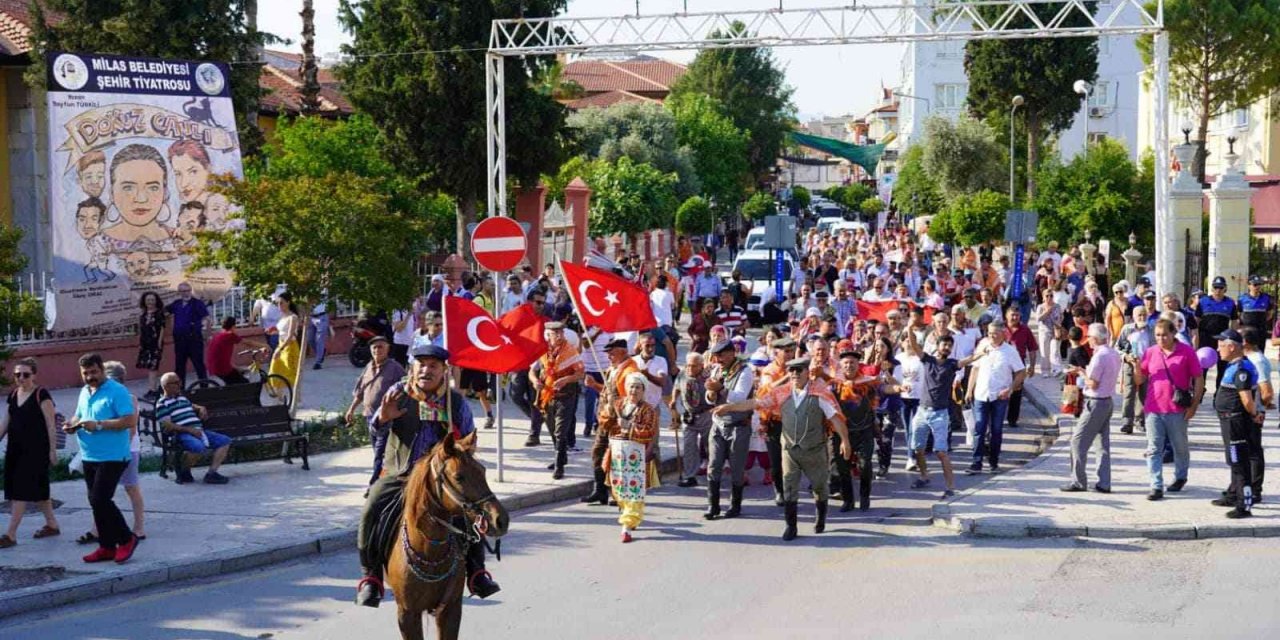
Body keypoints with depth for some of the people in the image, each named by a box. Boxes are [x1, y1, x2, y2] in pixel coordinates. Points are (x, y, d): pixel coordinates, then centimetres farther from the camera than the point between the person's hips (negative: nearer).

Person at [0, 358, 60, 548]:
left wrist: (53, 450, -11)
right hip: (15, 448, 7)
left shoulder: (41, 395, -9)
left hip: (35, 449, -7)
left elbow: (50, 424, -10)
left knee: (22, 490, -10)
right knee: (38, 489, 14)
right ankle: (52, 524, 26)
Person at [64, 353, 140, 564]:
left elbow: (130, 421, -20)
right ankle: (107, 546, 20)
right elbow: (78, 415, 26)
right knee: (96, 502, 11)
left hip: (111, 457, -9)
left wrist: (99, 425, -24)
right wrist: (72, 424, 1)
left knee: (100, 500, -14)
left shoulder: (117, 391, -13)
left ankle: (126, 539, 2)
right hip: (89, 458, 9)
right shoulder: (84, 392, 13)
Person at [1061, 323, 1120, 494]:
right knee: (1103, 444, 11)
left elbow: (1093, 384, -18)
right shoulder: (1114, 354, 9)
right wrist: (1085, 372, 10)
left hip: (1095, 403, -9)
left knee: (1078, 441, -1)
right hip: (1108, 401, 9)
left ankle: (1078, 481, 0)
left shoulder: (1099, 356, -19)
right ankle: (1104, 483, 10)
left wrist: (1082, 373, -1)